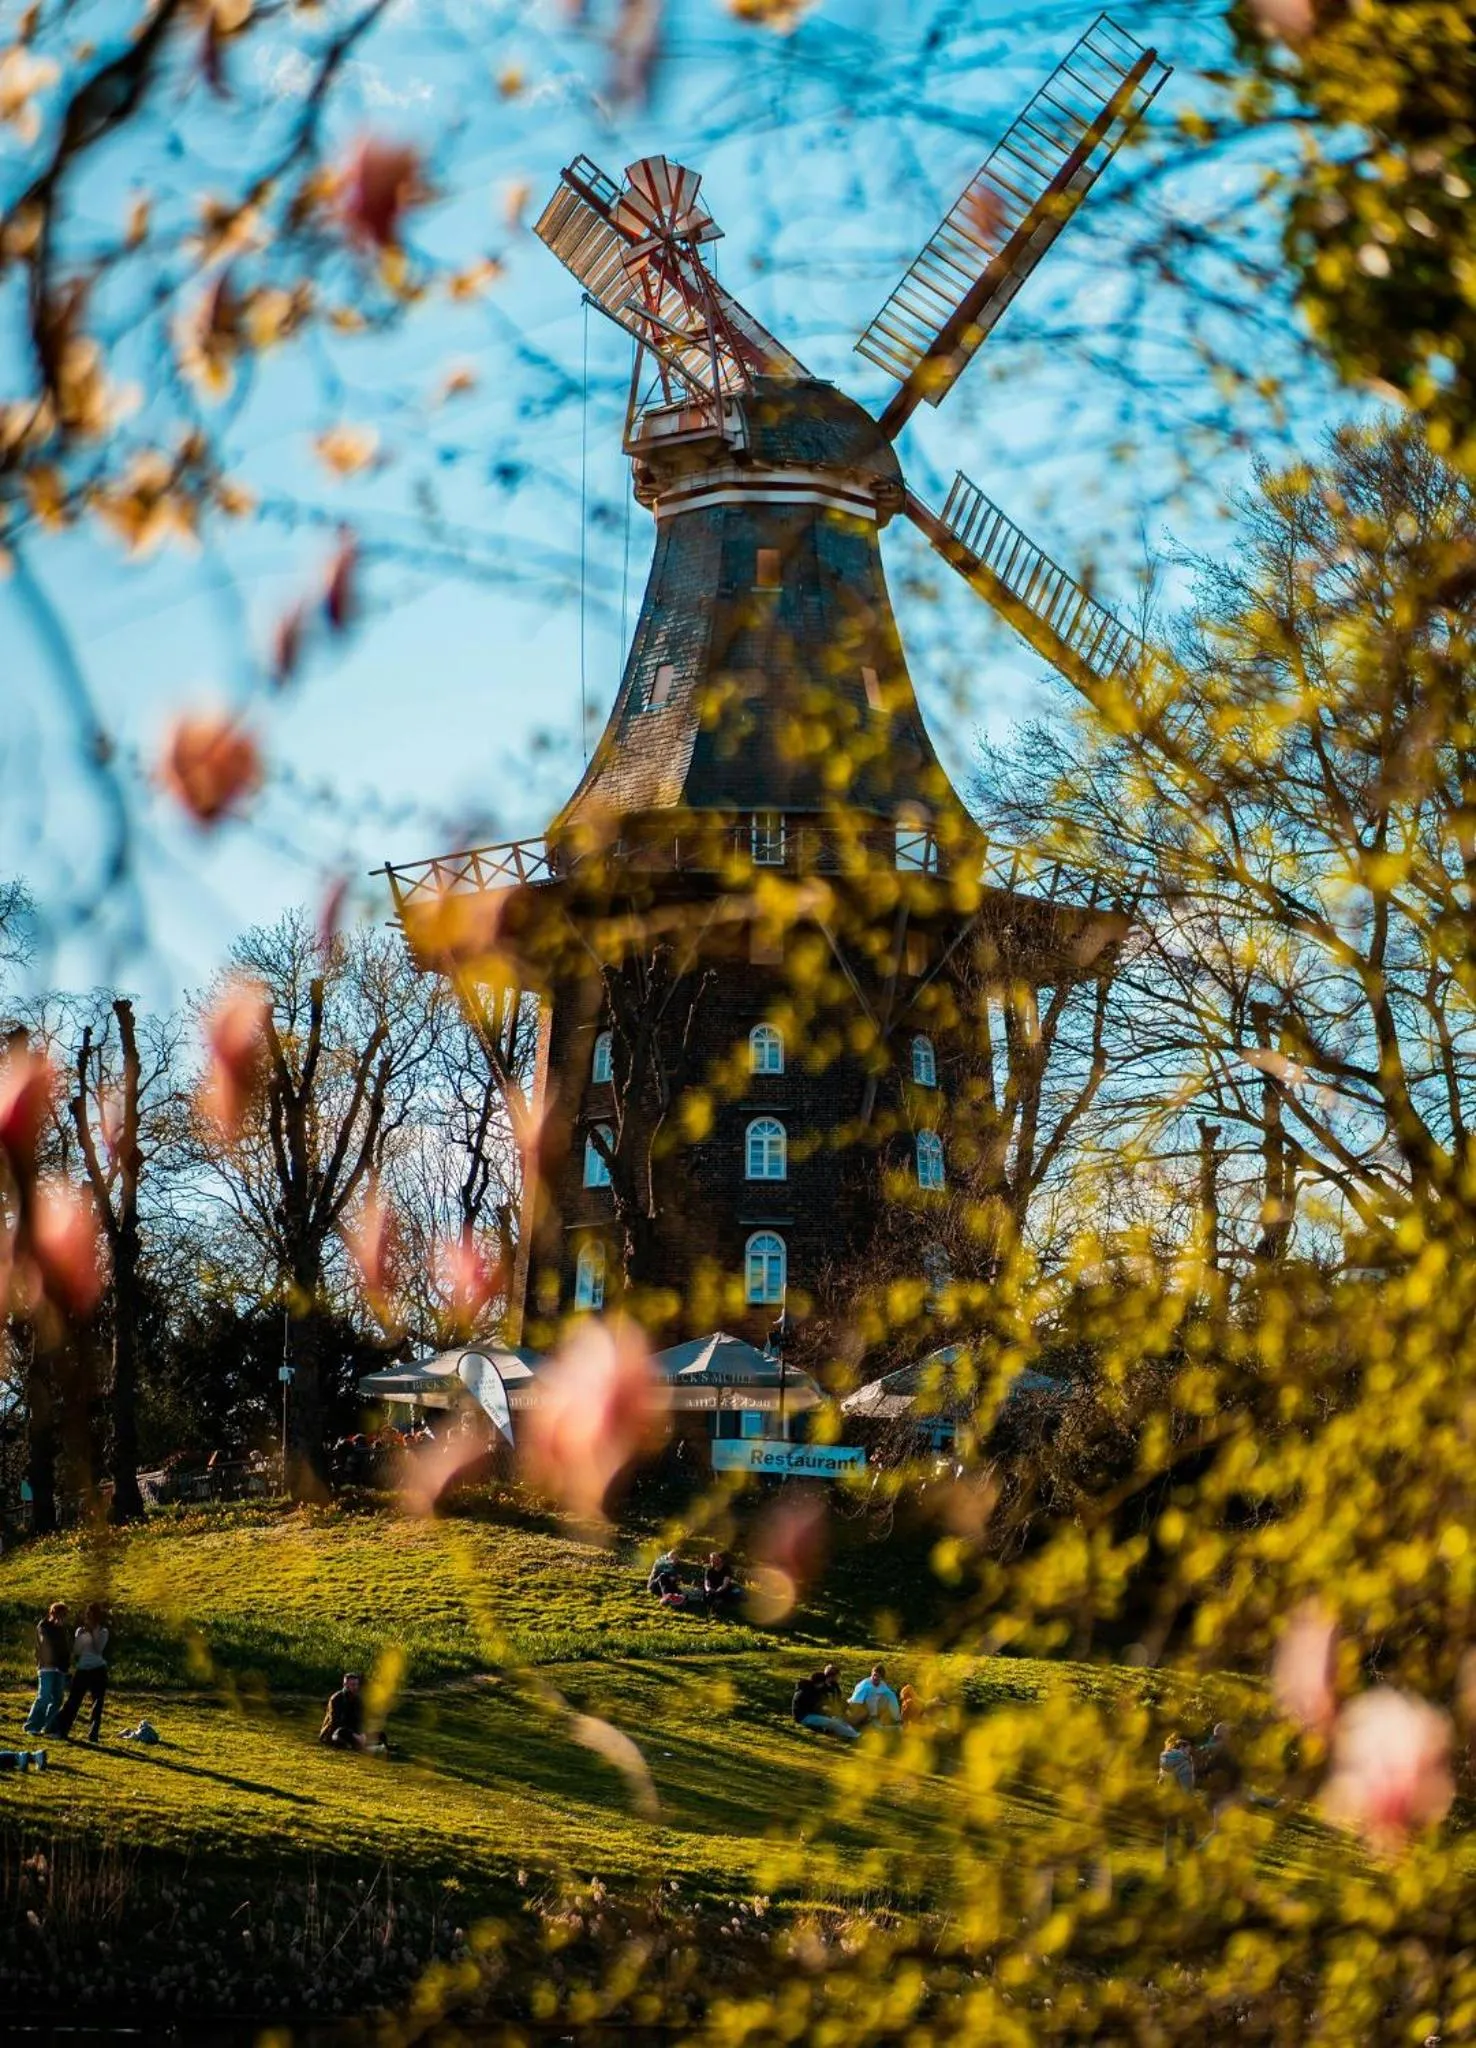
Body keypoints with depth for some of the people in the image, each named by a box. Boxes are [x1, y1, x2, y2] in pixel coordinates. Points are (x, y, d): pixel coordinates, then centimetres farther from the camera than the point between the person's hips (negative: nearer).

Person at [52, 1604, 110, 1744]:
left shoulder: (102, 1632, 2)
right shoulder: (80, 1631, 8)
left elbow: (98, 1649, -13)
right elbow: (75, 1651, 0)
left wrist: (92, 1632, -17)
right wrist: (80, 1635, -11)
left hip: (98, 1670, -1)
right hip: (82, 1670, 1)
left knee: (97, 1703, -2)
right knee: (73, 1701, -3)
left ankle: (93, 1734, 2)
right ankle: (60, 1730, -3)